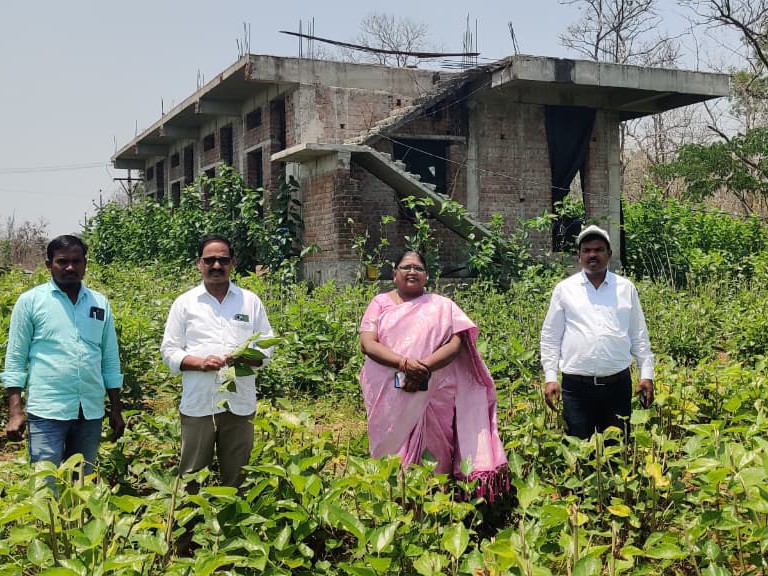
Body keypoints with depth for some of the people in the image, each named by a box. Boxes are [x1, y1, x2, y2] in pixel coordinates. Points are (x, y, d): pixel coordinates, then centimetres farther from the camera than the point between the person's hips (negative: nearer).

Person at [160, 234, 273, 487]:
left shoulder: (251, 301, 8)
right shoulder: (184, 303, 5)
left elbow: (267, 347, 10)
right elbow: (169, 351, 4)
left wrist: (244, 358, -11)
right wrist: (200, 363, -14)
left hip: (240, 404, 1)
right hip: (197, 405, -1)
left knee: (236, 477, 9)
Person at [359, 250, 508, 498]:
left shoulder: (442, 306, 9)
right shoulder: (381, 303, 8)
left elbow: (456, 344, -2)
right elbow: (368, 343, -4)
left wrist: (424, 366, -18)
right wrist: (404, 363, -20)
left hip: (433, 396, 0)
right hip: (389, 398, 0)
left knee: (433, 457, 0)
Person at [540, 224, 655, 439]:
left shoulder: (626, 288, 10)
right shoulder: (564, 289, 6)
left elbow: (639, 336, 14)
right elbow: (550, 337, 7)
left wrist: (647, 374, 6)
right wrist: (550, 378, -1)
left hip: (618, 383, 1)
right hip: (576, 385, -1)